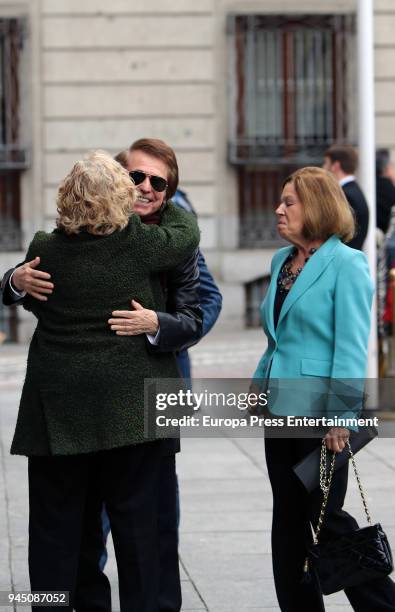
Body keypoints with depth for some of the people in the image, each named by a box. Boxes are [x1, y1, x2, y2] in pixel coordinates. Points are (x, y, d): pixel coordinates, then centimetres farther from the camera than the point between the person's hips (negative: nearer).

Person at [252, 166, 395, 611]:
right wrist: (258, 385, 13)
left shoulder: (346, 264, -11)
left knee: (326, 516, -4)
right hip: (280, 408, 8)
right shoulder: (281, 261, 12)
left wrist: (339, 415, -20)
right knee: (287, 518, 11)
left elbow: (351, 347, -15)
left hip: (318, 409, -8)